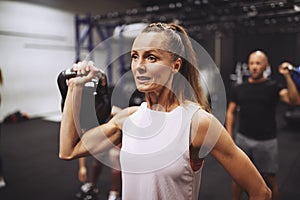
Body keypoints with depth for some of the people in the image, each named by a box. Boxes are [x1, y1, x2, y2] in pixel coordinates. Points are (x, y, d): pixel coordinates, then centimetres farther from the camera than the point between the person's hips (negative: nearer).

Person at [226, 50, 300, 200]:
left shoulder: (273, 87, -3)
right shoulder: (239, 88, 4)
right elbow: (231, 112, 7)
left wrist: (287, 76, -27)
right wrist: (229, 137, 0)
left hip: (266, 142, -2)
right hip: (242, 139, 2)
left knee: (269, 179, 10)